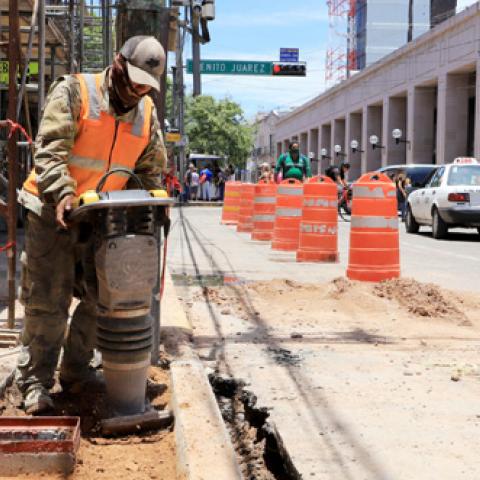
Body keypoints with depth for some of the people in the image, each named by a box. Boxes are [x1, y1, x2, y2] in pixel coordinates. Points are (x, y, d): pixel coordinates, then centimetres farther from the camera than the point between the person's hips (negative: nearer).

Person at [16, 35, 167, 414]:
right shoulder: (73, 91, -10)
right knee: (47, 302, -3)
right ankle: (35, 382, 7)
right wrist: (63, 194, -32)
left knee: (98, 299, 8)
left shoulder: (147, 113, 7)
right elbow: (50, 148, -19)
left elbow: (152, 168, 16)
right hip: (55, 213, -5)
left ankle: (76, 372, 23)